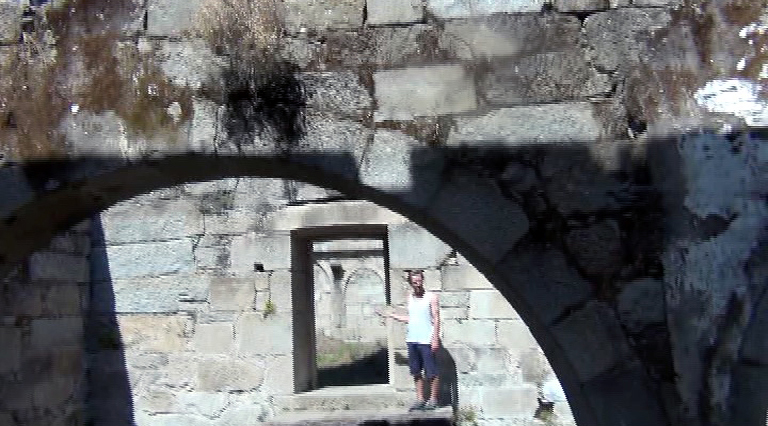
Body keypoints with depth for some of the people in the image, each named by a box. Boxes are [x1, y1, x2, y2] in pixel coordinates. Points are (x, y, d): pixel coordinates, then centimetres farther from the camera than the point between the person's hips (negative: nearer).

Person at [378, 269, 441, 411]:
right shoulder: (410, 298, 12)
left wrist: (435, 338, -14)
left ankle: (433, 400, 9)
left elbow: (436, 319, -7)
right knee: (416, 372, 8)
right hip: (412, 340, 6)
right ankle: (420, 399, 16)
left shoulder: (431, 297, -4)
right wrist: (391, 315, 17)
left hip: (426, 340, -5)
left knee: (431, 372, 0)